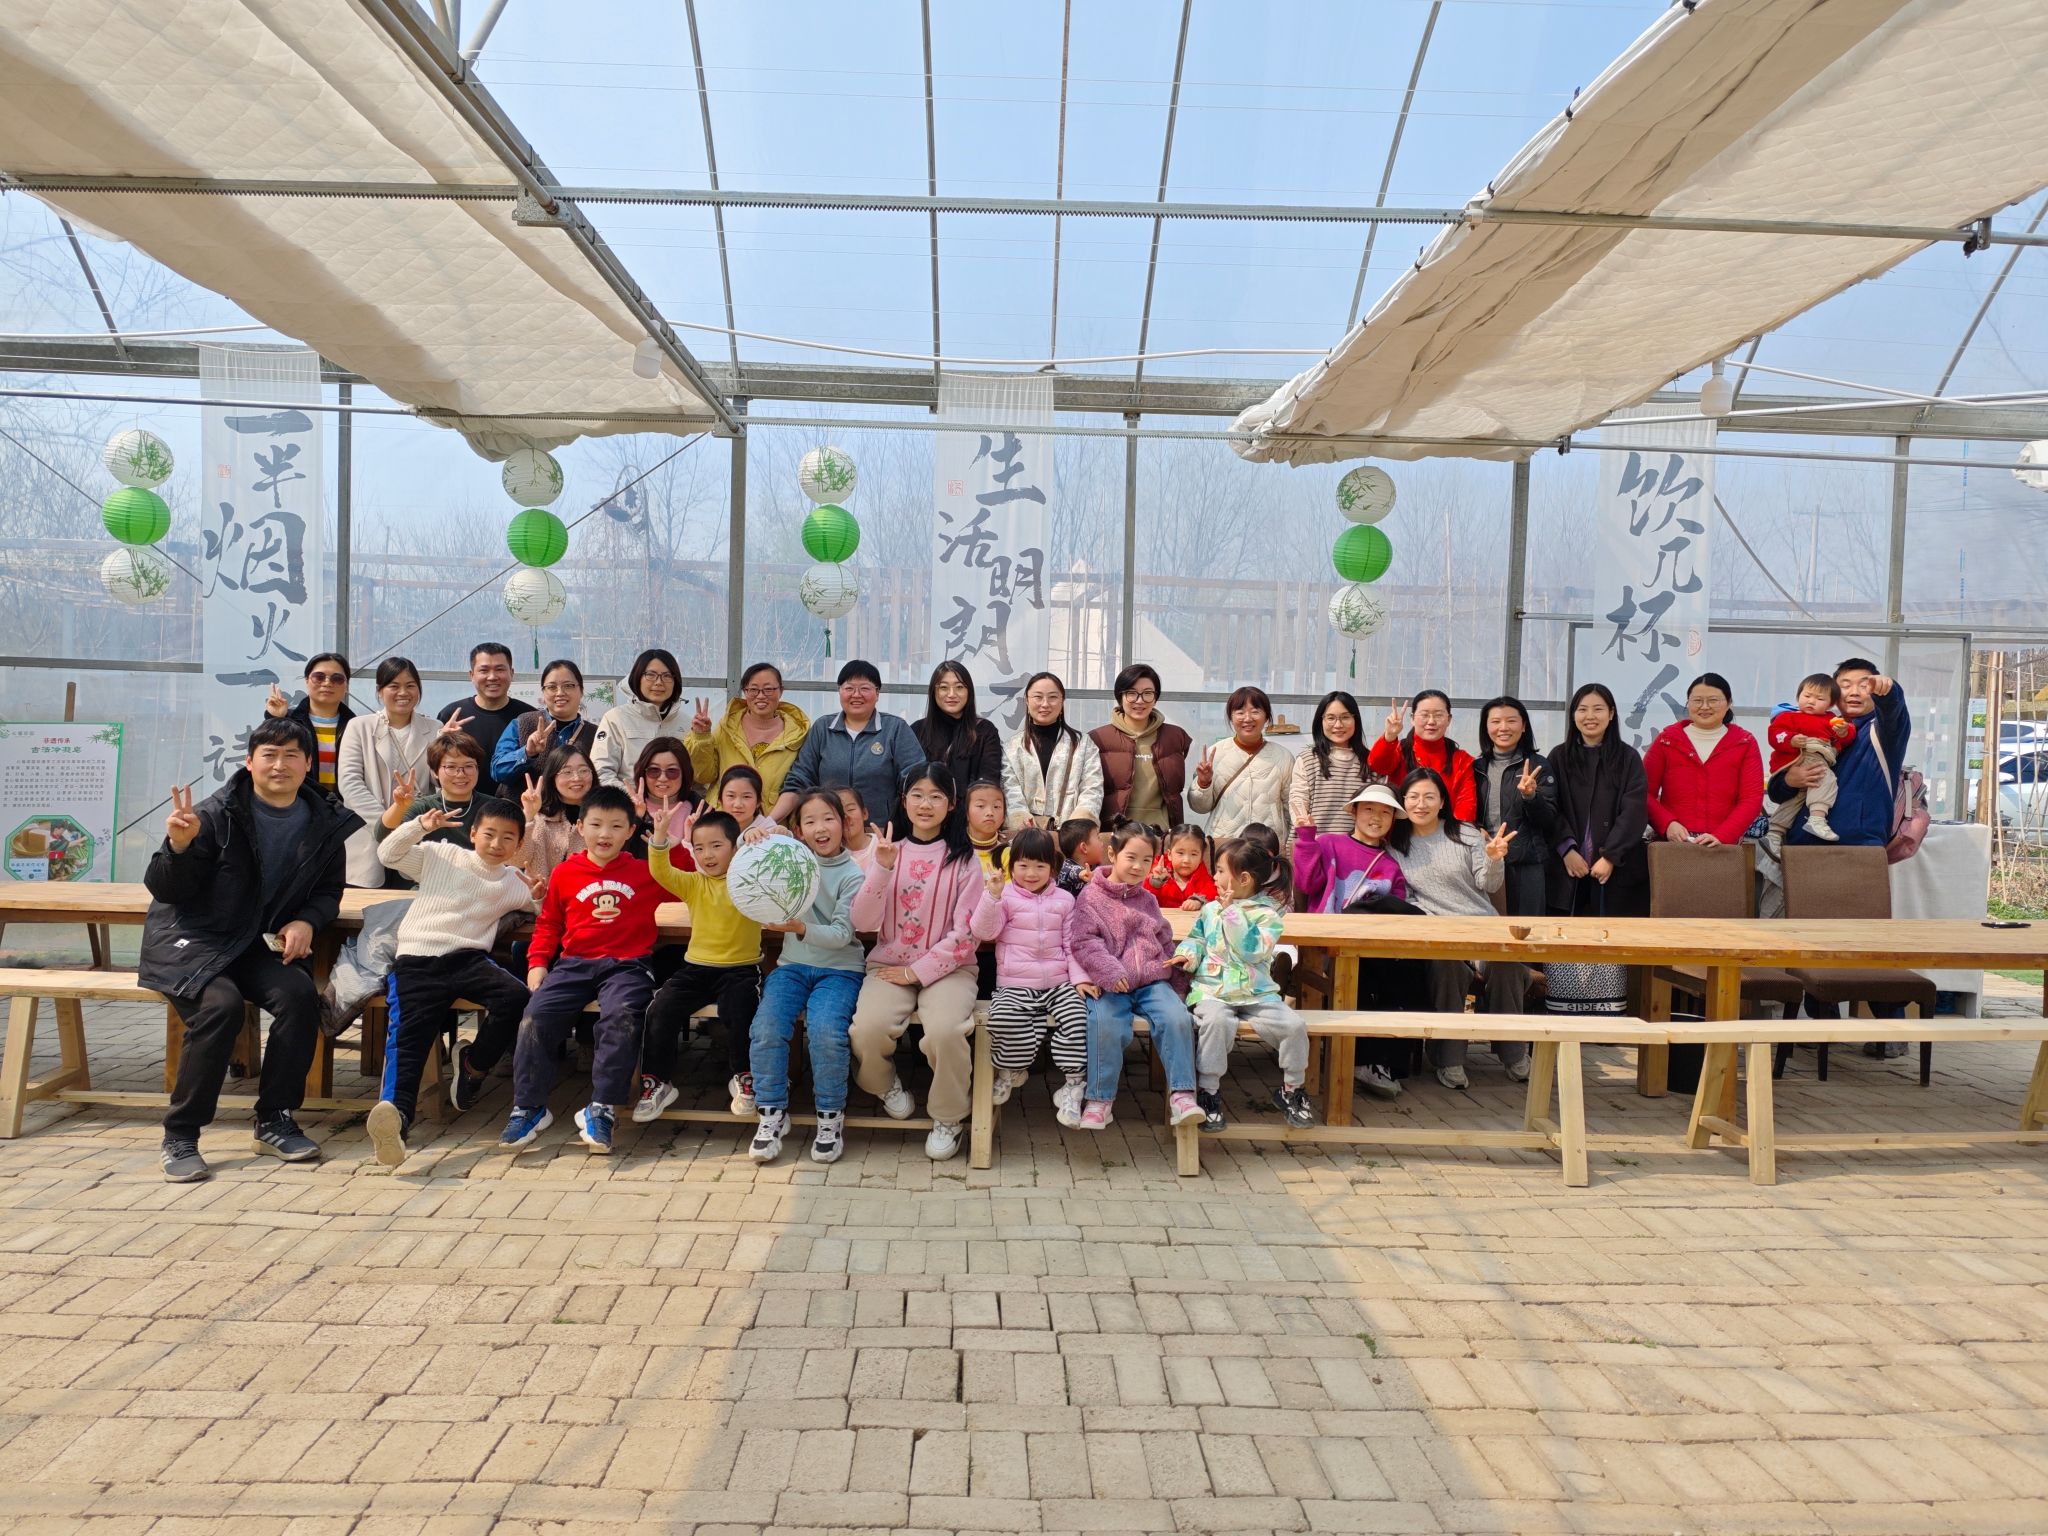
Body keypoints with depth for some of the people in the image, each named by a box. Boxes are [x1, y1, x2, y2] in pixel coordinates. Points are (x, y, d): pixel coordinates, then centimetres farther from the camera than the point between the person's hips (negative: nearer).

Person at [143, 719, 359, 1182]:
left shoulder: (325, 825, 2)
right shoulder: (216, 814, -11)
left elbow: (328, 891, 13)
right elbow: (165, 891, -9)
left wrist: (305, 921, -8)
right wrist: (179, 846, -28)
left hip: (260, 945, 4)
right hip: (189, 940, -3)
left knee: (300, 994, -26)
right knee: (221, 1005, -31)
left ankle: (275, 1122, -10)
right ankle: (180, 1138, -16)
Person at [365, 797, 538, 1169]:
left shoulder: (513, 882, 19)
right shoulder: (439, 856, 14)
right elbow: (387, 852, 16)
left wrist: (536, 895, 0)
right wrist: (421, 826, 0)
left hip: (468, 960, 2)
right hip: (416, 962, -2)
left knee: (517, 997, -28)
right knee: (406, 1037, -25)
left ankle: (473, 1067, -4)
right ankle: (394, 1113, -47)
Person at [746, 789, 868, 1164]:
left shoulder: (854, 875, -2)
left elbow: (841, 935, -11)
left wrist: (801, 929, -29)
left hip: (840, 968, -3)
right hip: (793, 965, 3)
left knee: (826, 1030, -29)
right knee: (766, 1027, -24)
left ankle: (830, 1117, -10)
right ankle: (772, 1114, -7)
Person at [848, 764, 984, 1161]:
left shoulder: (963, 858, 0)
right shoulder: (887, 850, 6)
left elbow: (966, 933, -5)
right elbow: (864, 923, -2)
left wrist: (918, 971, -12)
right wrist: (882, 868, -15)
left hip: (947, 967, -2)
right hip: (889, 965, 2)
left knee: (945, 1030, -31)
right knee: (868, 1028, -27)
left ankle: (948, 1118, -3)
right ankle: (886, 1084, 9)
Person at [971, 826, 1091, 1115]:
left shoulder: (1064, 899, 11)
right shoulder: (1005, 896, 4)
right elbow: (984, 932, -9)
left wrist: (1080, 978, -3)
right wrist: (992, 896, -21)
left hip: (1058, 983, 2)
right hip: (1015, 985, -2)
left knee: (1076, 1014, -25)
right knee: (1004, 1017, -30)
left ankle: (1075, 1080, -8)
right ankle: (1010, 1070, -3)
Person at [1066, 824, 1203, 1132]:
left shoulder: (1147, 899, 20)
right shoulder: (1091, 896, 3)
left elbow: (1165, 942, 27)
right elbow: (1083, 941, -7)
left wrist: (1176, 979, 16)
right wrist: (1110, 972, -20)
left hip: (1152, 981, 5)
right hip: (1109, 986, -4)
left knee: (1177, 1018, -23)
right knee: (1106, 1025, -32)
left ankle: (1181, 1094, -15)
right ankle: (1099, 1100, -17)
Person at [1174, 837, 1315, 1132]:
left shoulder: (1267, 914, -2)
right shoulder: (1210, 909, 12)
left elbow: (1254, 951, -15)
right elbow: (1196, 938, 22)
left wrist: (1232, 913, -16)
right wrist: (1189, 954, -1)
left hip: (1256, 993, -1)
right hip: (1212, 990, 1)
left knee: (1294, 1024, -20)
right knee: (1216, 1021, -34)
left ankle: (1291, 1090, 5)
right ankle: (1208, 1091, -20)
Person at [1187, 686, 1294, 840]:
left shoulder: (1283, 757, 4)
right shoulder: (1215, 753, 2)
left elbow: (1292, 809, 12)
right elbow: (1202, 807, 8)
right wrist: (1203, 783, -9)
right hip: (1222, 840, 0)